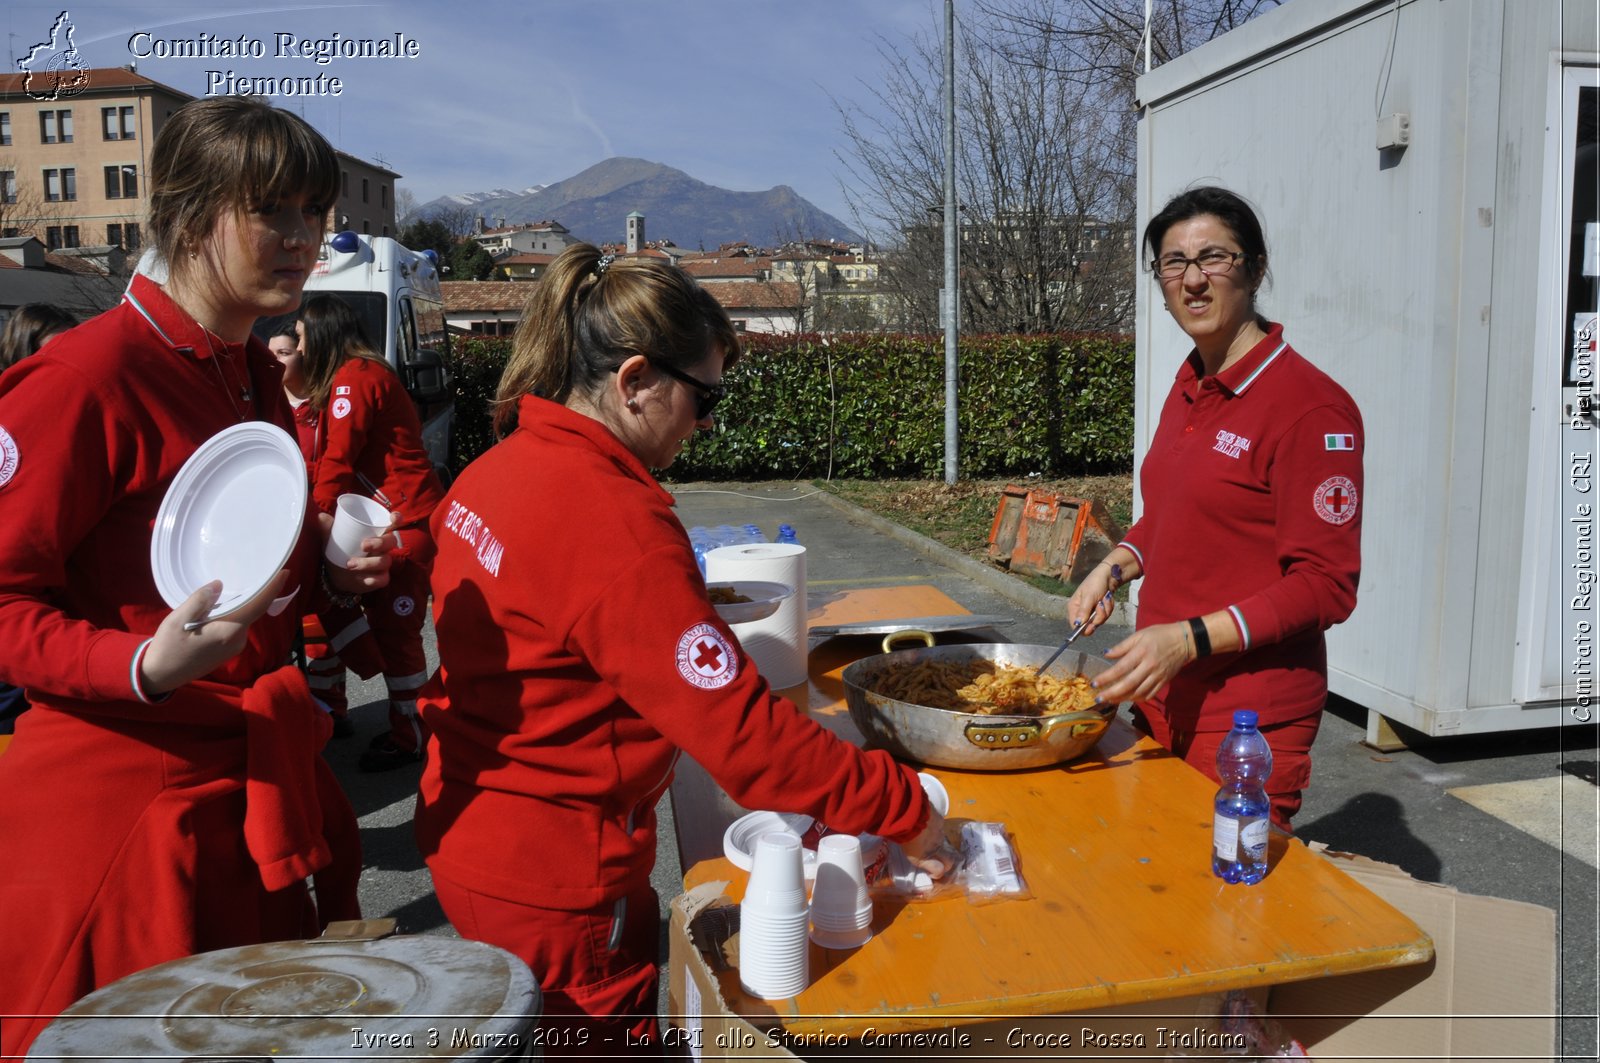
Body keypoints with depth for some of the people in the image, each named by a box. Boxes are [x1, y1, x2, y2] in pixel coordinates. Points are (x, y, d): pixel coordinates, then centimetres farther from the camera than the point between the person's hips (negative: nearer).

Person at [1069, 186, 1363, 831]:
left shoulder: (1310, 406, -17)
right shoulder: (1189, 386, 9)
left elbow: (1325, 585, -17)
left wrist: (1188, 638, -25)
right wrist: (1115, 567, 5)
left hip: (1251, 714, -8)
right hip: (1164, 693, 8)